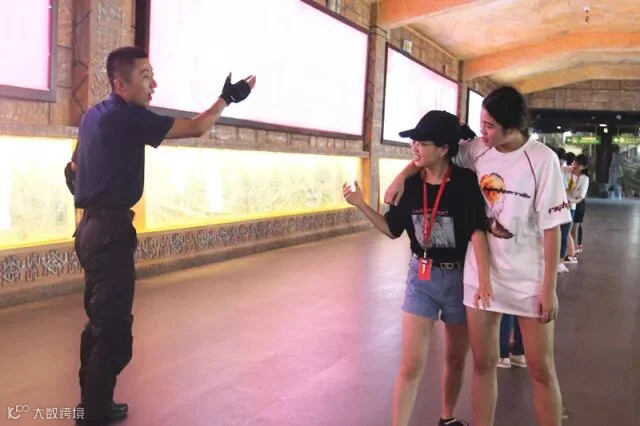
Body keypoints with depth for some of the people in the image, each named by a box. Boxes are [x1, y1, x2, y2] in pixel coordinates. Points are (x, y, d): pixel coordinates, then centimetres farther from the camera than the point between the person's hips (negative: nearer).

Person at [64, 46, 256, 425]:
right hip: (110, 231, -10)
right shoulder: (128, 117, -15)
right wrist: (228, 97, 0)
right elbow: (196, 128, -11)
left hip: (92, 227, 10)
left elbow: (73, 170, 22)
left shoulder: (95, 116, 13)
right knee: (114, 328, -3)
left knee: (100, 322, 17)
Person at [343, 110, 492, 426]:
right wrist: (361, 205, -7)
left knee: (456, 358, 17)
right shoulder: (410, 185, -4)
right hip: (421, 277, 2)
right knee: (412, 364, -1)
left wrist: (484, 280, -30)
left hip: (459, 277, -1)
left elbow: (477, 231, -22)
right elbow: (393, 229, 6)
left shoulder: (465, 182, -16)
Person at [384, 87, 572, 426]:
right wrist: (402, 176, -4)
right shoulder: (477, 149, -3)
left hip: (529, 280, -3)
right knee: (483, 362, 12)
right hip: (480, 275, 3)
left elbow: (551, 227, -11)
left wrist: (549, 287, -11)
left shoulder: (542, 159, -14)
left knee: (541, 368, 9)